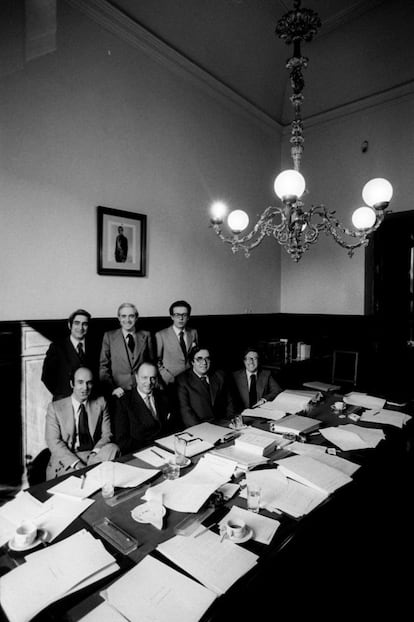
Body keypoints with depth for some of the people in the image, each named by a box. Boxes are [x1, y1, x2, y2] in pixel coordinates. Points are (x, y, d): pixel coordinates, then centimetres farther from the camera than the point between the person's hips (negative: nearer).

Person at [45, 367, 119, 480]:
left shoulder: (100, 403, 10)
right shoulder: (55, 407, 4)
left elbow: (107, 434, 5)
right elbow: (53, 442, -6)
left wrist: (95, 452, -18)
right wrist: (76, 463, -20)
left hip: (94, 455, 3)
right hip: (66, 460, -3)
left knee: (112, 448, -29)